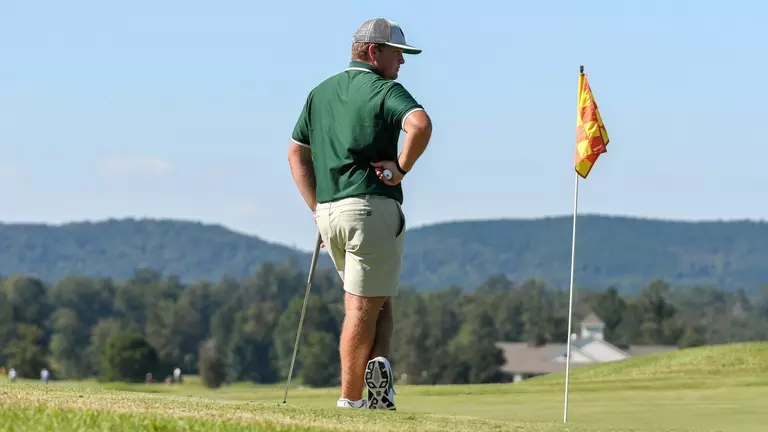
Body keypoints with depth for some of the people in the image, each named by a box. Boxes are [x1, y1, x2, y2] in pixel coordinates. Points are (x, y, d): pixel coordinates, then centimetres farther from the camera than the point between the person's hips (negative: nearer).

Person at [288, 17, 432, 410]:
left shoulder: (320, 93, 16)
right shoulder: (384, 90, -6)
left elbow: (296, 152, 20)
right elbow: (420, 124, -26)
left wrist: (317, 208, 17)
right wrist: (402, 168, -12)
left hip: (328, 212, 7)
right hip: (373, 207, -7)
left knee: (379, 301, 17)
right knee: (363, 307, -3)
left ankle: (377, 366, 0)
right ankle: (350, 401, -8)